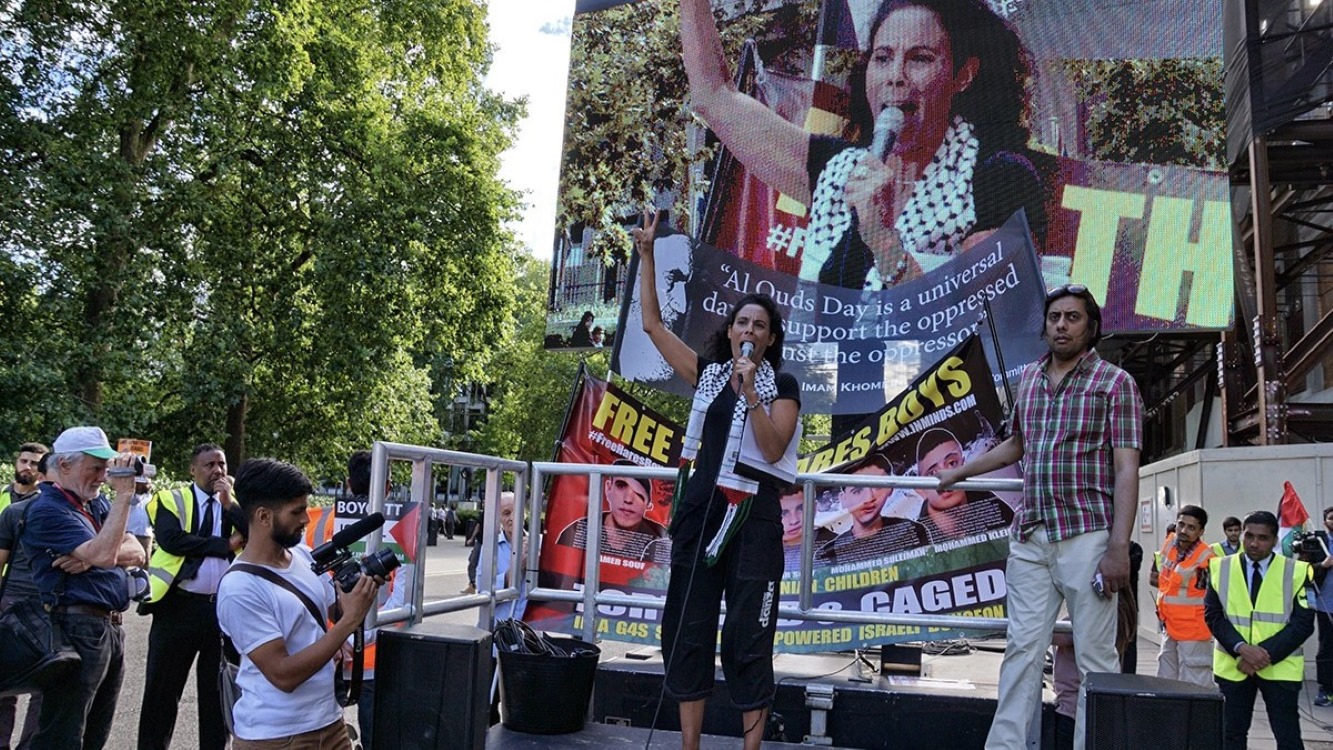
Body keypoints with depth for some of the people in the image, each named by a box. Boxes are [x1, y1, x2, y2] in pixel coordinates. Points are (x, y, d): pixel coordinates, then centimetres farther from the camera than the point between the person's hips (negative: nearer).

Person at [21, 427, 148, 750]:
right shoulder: (48, 509, -11)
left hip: (111, 628, 9)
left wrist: (93, 556, -12)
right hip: (77, 630, -8)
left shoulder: (95, 505, 15)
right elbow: (104, 555, -24)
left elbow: (137, 553, 7)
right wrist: (124, 495, -21)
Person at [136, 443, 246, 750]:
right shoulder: (172, 500, 2)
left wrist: (229, 503, -11)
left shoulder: (238, 502, 10)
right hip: (179, 605, -2)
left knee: (217, 690, 12)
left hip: (224, 607, 2)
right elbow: (170, 539, -16)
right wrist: (226, 545, -13)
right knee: (162, 690, 7)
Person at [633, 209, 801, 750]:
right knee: (688, 631, 6)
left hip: (754, 521, -3)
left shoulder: (782, 387, 1)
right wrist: (646, 254, 6)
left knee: (748, 638, 2)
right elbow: (652, 324, 9)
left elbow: (773, 449, -12)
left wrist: (750, 390, -19)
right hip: (700, 514, 4)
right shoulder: (708, 374, 8)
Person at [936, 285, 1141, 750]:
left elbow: (1126, 471, -8)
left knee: (1095, 655, -2)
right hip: (1029, 537, 5)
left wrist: (1119, 547, -17)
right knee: (1022, 648, 3)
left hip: (1087, 536, -5)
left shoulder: (1115, 383, -1)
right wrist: (961, 471, 34)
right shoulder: (1029, 379, 14)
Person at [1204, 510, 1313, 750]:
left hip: (1280, 667, -2)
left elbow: (1303, 623, -6)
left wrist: (1267, 653, -15)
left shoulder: (1295, 572, -3)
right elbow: (1213, 615, 0)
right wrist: (1241, 648, -15)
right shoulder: (1221, 568, 2)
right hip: (1233, 665, 2)